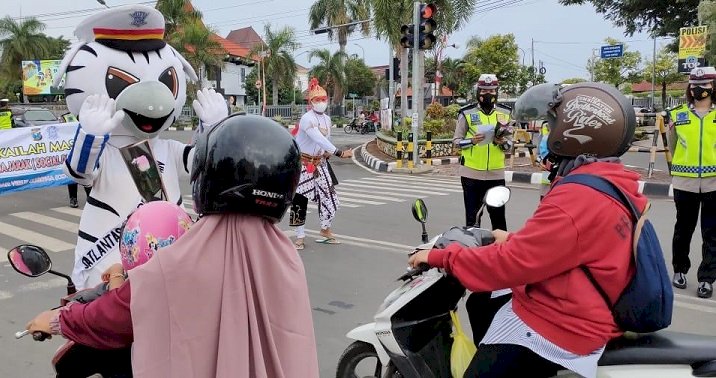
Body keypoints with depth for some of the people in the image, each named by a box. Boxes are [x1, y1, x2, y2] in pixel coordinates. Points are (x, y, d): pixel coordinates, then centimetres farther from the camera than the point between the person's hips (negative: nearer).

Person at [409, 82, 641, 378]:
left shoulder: (577, 198, -27)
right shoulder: (616, 185, 5)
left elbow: (513, 262, -25)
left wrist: (440, 256, -15)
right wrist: (515, 239, 21)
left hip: (555, 329, -11)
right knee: (480, 301, 23)